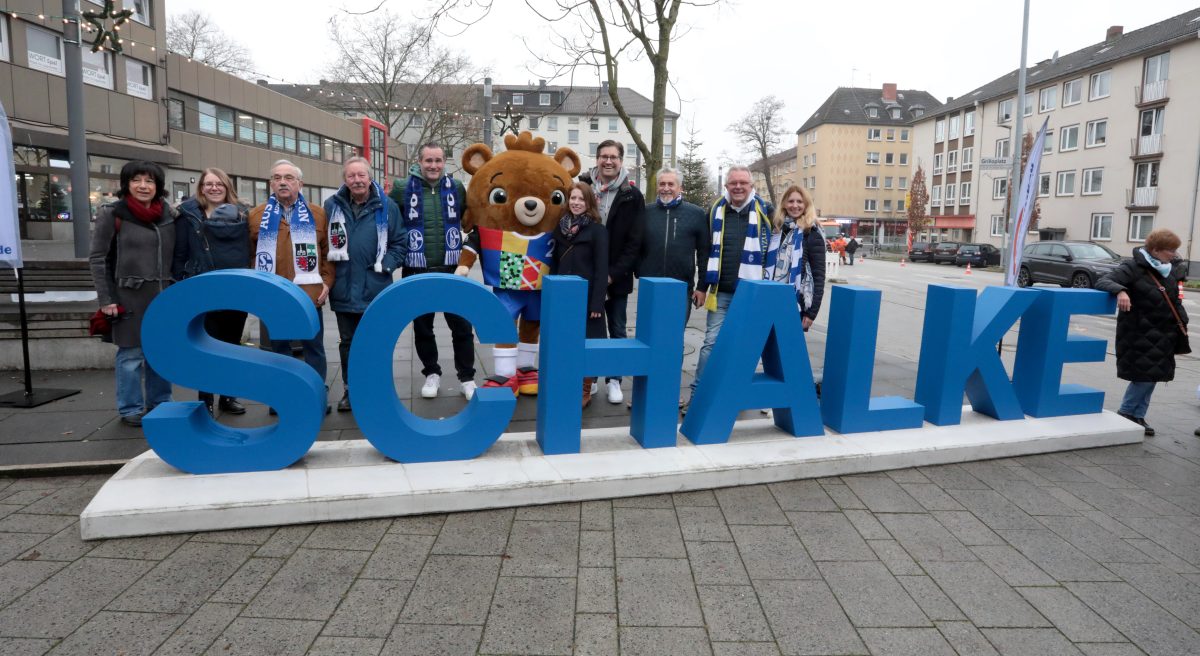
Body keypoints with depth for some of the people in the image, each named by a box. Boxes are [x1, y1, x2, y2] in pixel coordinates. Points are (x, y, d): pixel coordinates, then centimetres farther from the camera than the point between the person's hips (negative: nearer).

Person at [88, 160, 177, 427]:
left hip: (164, 295, 4)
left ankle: (159, 404, 24)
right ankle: (131, 409, 16)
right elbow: (97, 258, -2)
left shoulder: (168, 214, 8)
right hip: (130, 297, -4)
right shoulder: (111, 214, -3)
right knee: (131, 355, 2)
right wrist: (106, 300, -6)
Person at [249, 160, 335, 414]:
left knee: (313, 347, 7)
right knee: (278, 348, 12)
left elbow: (328, 252, 6)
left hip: (308, 294, -1)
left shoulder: (317, 214, 6)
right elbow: (250, 254, 8)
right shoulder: (257, 216, 7)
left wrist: (326, 282, -3)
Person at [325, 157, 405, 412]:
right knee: (347, 342, 13)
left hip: (375, 288, -2)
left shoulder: (387, 206, -1)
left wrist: (385, 265, -12)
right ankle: (349, 390, 26)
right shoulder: (332, 205, 3)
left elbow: (399, 242, 1)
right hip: (343, 289, 2)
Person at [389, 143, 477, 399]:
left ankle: (467, 377, 16)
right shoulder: (402, 188, -3)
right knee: (422, 327, 11)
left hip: (451, 270, 0)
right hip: (417, 272, 0)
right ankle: (431, 373, 29)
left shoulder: (456, 188, 2)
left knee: (462, 326, 3)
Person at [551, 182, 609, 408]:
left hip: (586, 297, -4)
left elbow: (602, 269, -9)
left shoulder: (598, 230, -5)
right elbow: (554, 264, 11)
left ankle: (584, 391, 15)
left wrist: (597, 302, -15)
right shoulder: (560, 228, 9)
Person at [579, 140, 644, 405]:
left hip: (616, 278, -1)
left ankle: (614, 380, 20)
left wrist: (613, 273, -13)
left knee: (617, 330, 8)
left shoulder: (632, 195, -3)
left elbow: (635, 242, -6)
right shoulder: (582, 187, 2)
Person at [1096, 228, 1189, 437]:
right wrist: (1120, 291, -45)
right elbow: (1103, 281, -24)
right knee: (1144, 375, -7)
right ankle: (1126, 413, 12)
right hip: (1139, 335, -7)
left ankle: (1138, 416, 22)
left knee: (1152, 376, 11)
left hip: (1162, 337, 8)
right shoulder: (1134, 268, -14)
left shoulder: (1172, 268, 7)